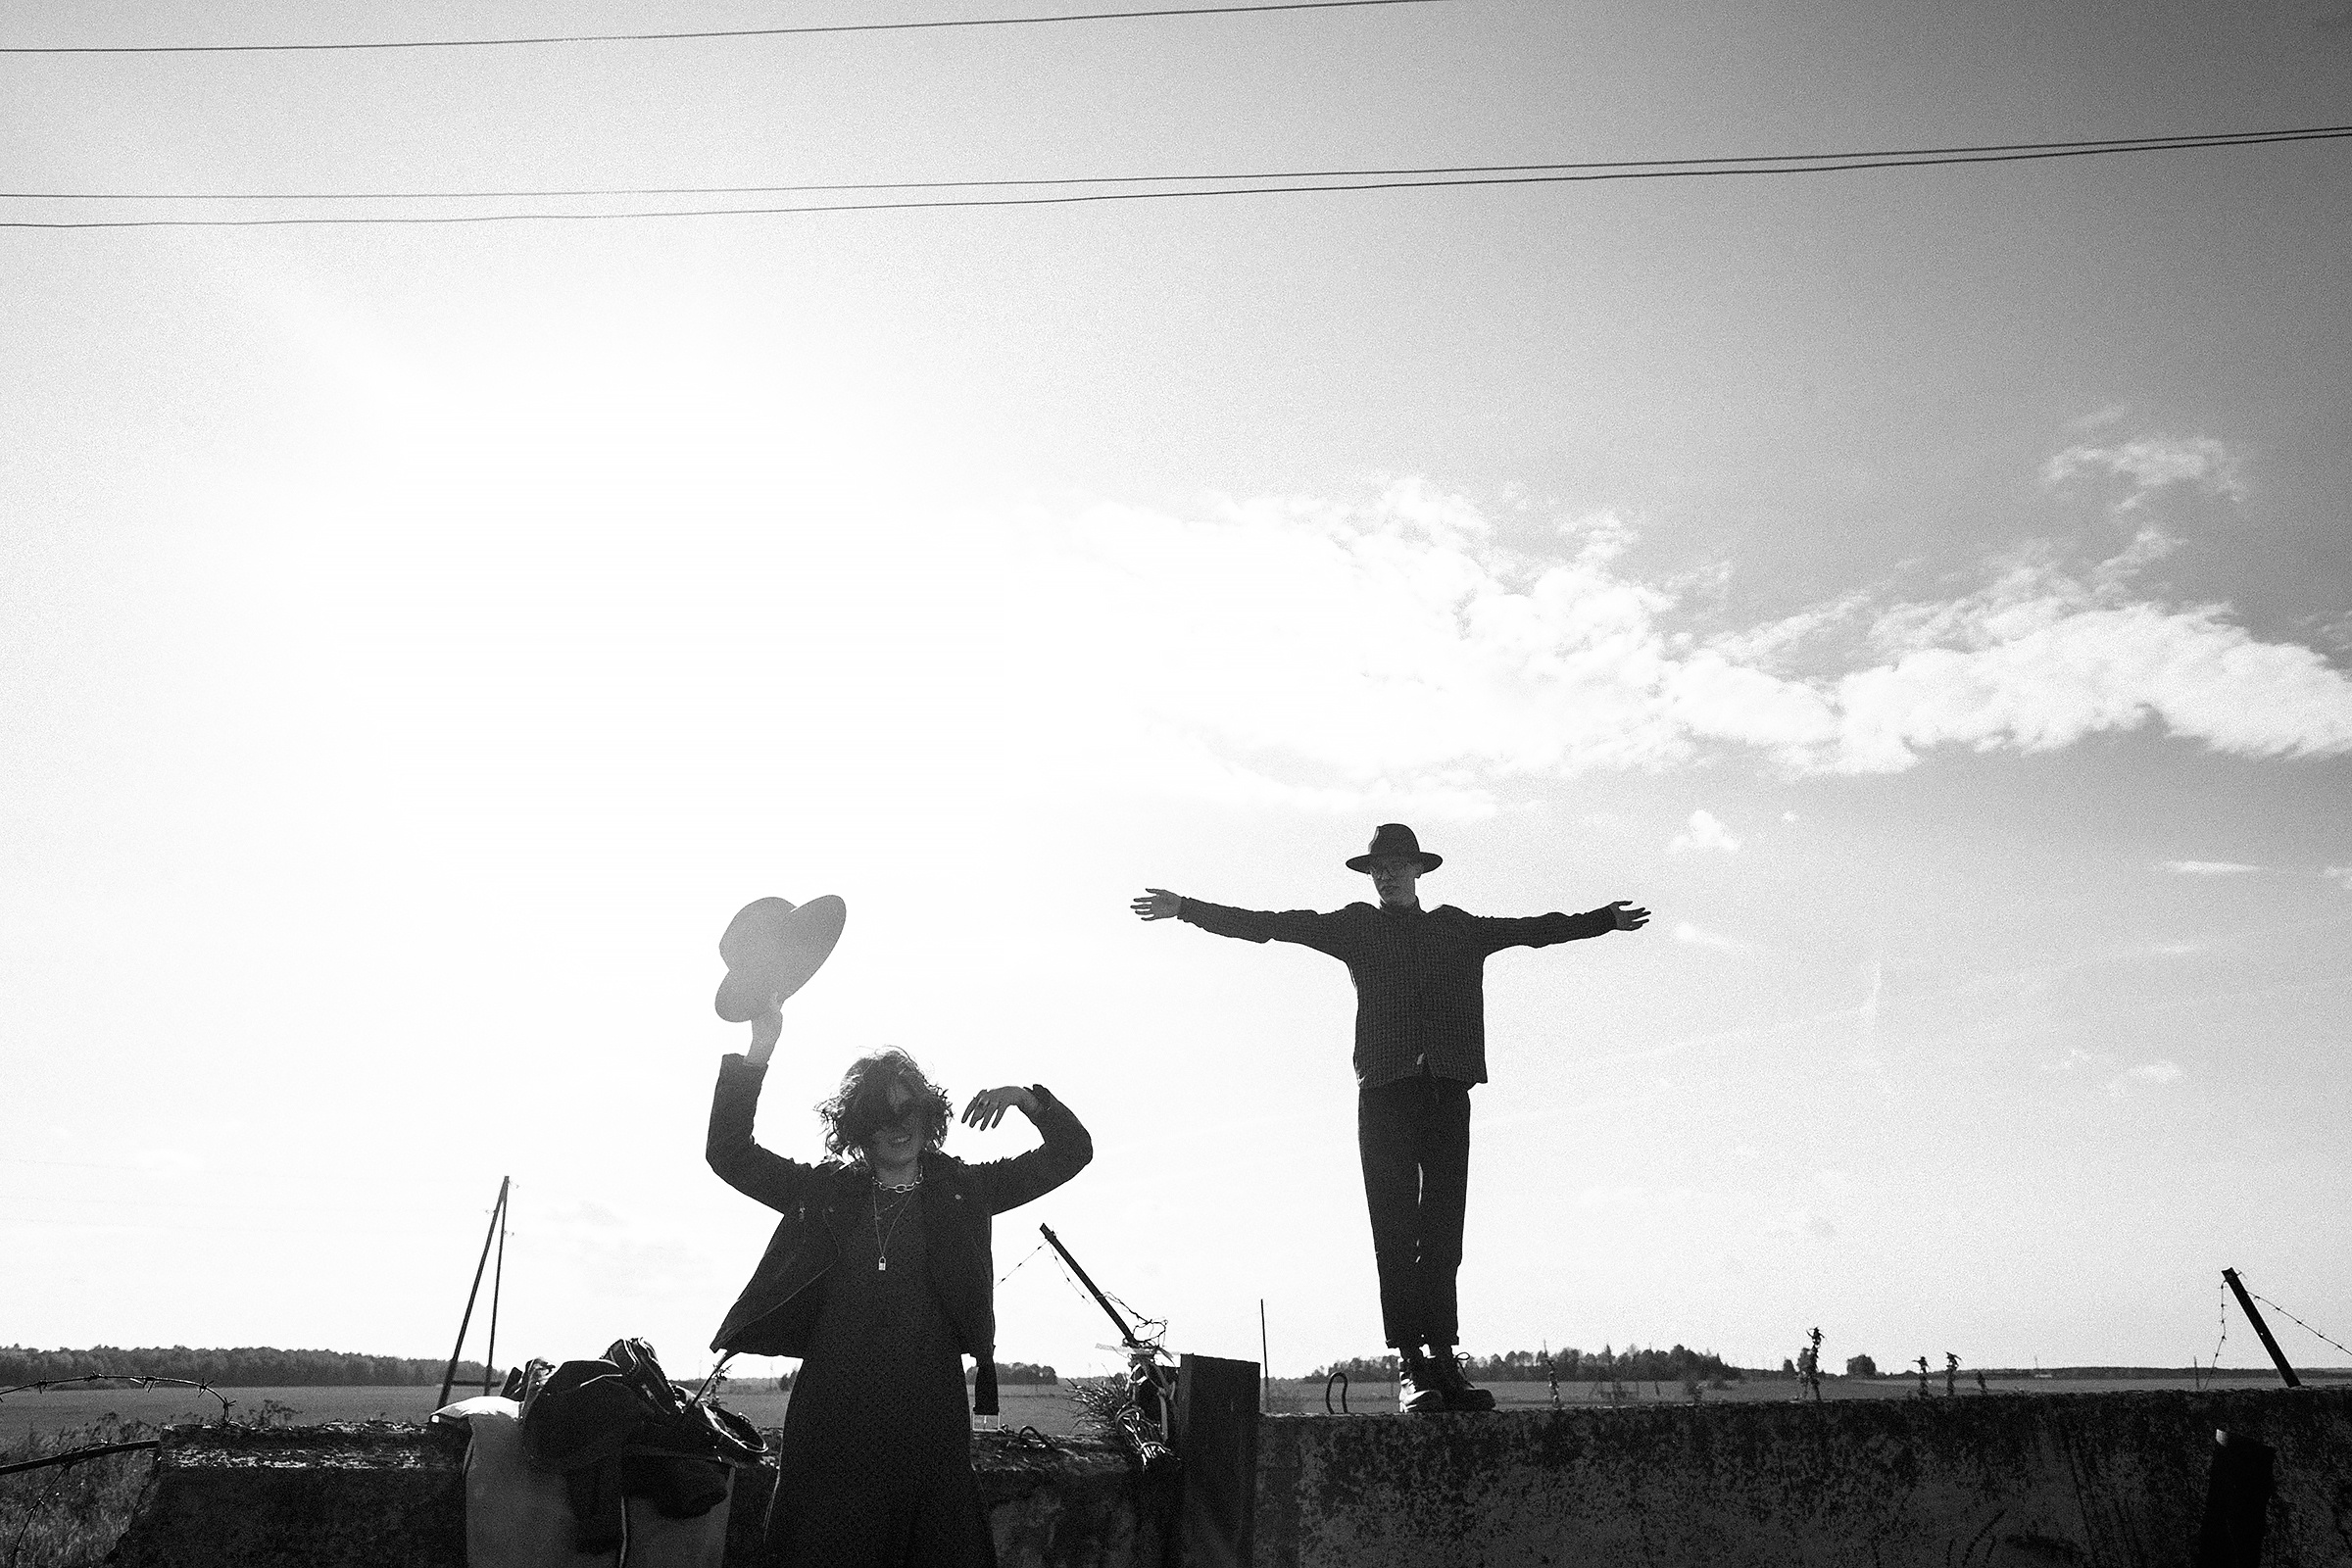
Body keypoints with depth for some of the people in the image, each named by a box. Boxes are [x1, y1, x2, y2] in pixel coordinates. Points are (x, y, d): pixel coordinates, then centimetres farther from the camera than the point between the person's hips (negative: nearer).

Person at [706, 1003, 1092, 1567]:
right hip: (832, 1414, 0)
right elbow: (729, 1153, 7)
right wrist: (758, 1053, -3)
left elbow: (1070, 1152, 11)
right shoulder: (828, 1191, 11)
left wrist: (1027, 1098, -7)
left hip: (930, 1415, 0)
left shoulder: (962, 1190, 11)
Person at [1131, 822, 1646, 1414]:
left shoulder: (1457, 927, 21)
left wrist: (1608, 918, 37)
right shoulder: (1357, 926, 14)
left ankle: (1443, 1358, 2)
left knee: (1443, 1231, -1)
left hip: (1448, 1088, 2)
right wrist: (1184, 908, 3)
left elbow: (1533, 929, 31)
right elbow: (1270, 924, 9)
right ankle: (1410, 1364, -4)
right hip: (1385, 1090, -2)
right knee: (1396, 1231, -5)